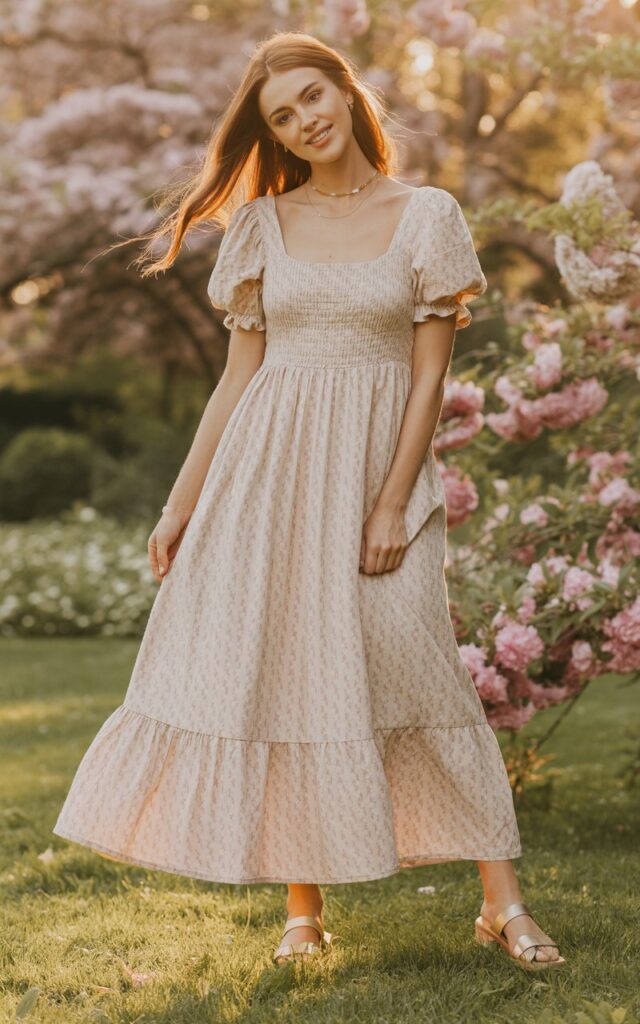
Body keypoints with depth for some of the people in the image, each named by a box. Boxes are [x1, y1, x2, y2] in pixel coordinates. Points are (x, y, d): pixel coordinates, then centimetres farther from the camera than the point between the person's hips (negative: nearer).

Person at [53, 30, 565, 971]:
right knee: (275, 671, 1)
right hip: (268, 470, 3)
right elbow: (238, 374, 10)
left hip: (375, 466, -3)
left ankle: (503, 903, -3)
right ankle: (303, 908, 13)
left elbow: (431, 375, -3)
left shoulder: (428, 215, 1)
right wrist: (182, 502, 6)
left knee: (415, 668, -10)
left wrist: (393, 502, -12)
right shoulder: (264, 226, 9)